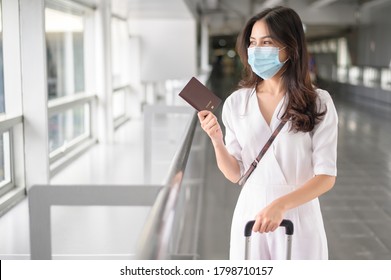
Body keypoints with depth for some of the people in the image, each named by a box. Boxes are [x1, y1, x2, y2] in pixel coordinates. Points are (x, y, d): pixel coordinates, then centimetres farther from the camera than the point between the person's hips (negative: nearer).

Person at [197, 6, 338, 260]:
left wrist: (280, 205, -26)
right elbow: (235, 174, 2)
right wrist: (217, 141, -15)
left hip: (299, 217, -2)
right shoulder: (236, 102, -1)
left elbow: (326, 176, -12)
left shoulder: (317, 103, -9)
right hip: (251, 214, 2)